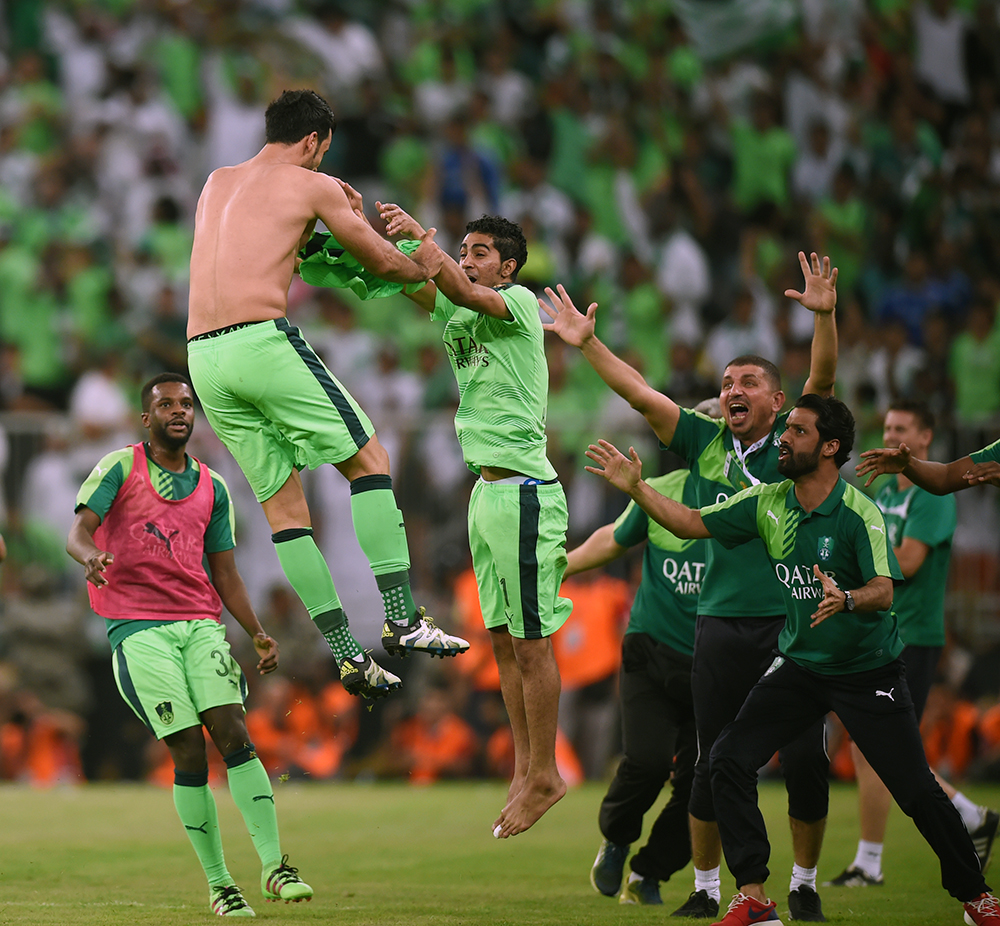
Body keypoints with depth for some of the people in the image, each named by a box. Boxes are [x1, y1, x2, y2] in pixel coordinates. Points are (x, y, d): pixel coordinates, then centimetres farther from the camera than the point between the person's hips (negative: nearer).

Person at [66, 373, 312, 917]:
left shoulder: (212, 489, 18)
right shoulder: (120, 468, 5)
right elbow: (78, 531, -6)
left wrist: (257, 635, 6)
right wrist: (91, 556, -30)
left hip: (201, 624, 3)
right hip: (138, 628, -3)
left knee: (233, 735, -14)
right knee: (188, 753, -10)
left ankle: (274, 866, -18)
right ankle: (218, 883, -2)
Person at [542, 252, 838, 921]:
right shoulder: (706, 443, 11)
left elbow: (822, 381, -9)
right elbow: (641, 394, 10)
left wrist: (825, 315, -24)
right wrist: (587, 343, 5)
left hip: (795, 622, -2)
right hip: (722, 622, 2)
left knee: (807, 761, -3)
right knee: (714, 764, 3)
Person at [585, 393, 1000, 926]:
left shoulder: (859, 513, -20)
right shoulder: (769, 502, -3)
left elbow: (884, 591, -30)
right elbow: (691, 523, 4)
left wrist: (845, 599, -51)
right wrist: (635, 487, -7)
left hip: (868, 672, -5)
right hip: (799, 665, 5)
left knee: (917, 792, -7)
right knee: (729, 760, -10)